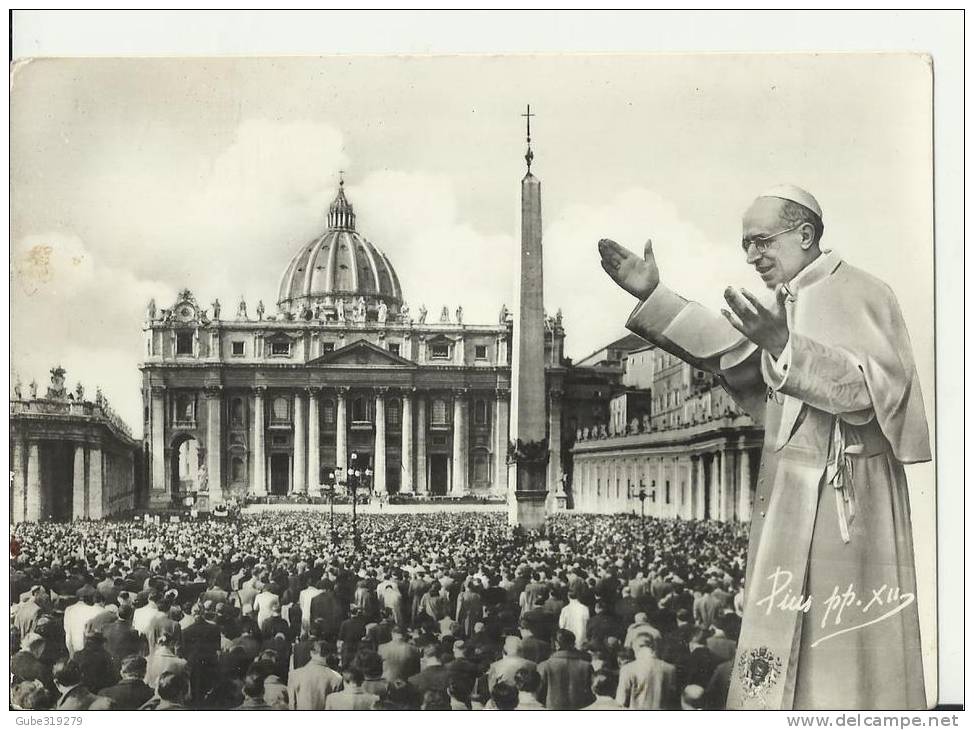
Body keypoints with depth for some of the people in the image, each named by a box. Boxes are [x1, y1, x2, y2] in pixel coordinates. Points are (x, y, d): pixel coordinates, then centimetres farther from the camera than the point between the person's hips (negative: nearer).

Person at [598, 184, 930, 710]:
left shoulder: (856, 293, -10)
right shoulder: (789, 301, 16)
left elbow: (871, 386, -22)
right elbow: (727, 352, 11)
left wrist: (783, 345, -34)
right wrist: (652, 296, 7)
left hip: (839, 502, -8)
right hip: (793, 494, 8)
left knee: (838, 647, -4)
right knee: (789, 646, 10)